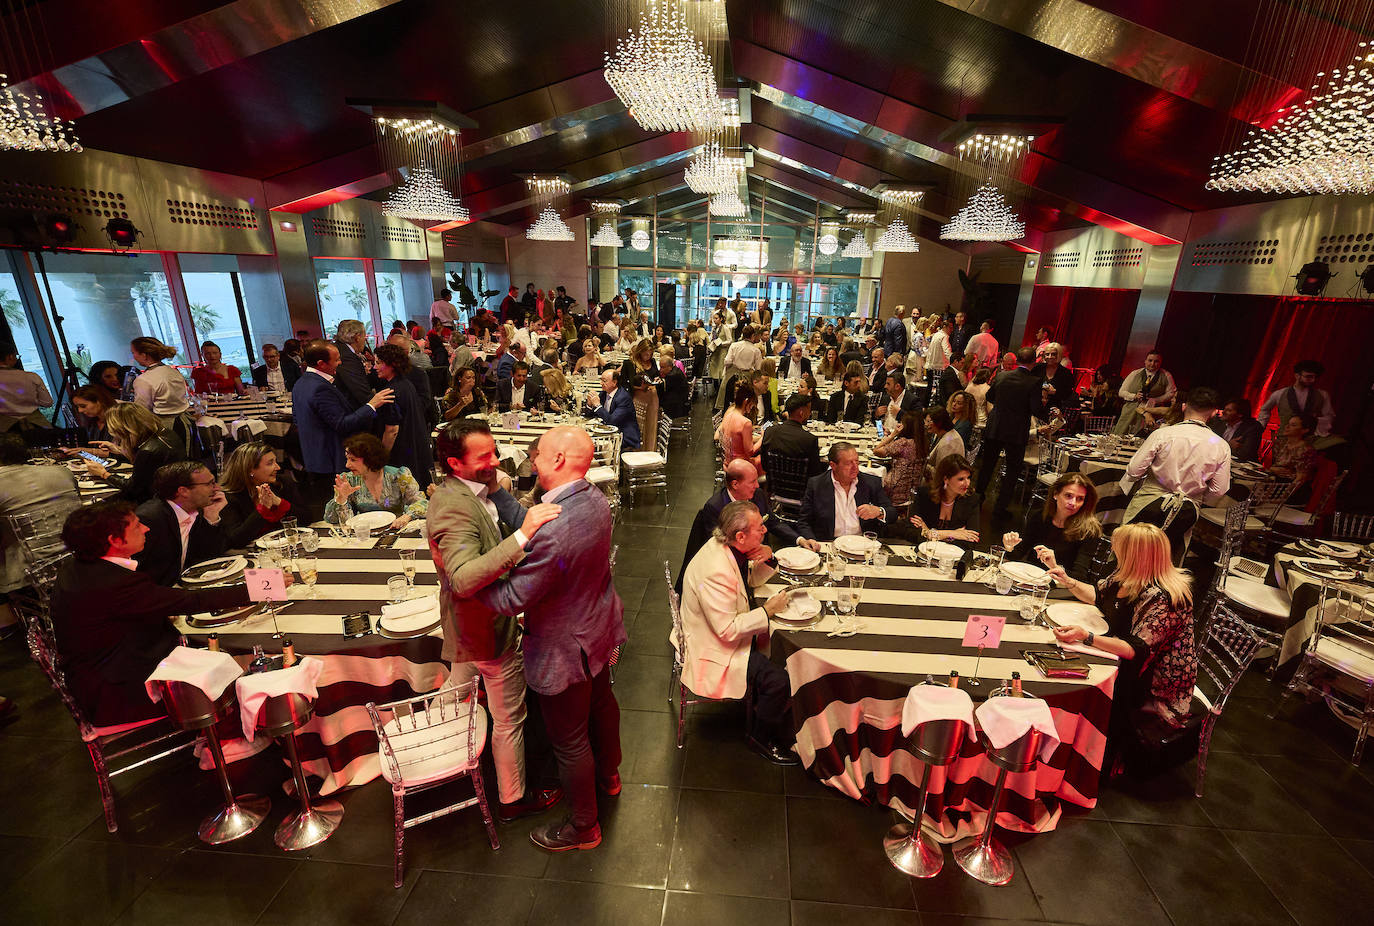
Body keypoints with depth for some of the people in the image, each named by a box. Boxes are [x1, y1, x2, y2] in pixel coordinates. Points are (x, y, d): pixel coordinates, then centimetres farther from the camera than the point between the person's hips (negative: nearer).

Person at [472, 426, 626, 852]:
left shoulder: (553, 532, -39)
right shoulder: (596, 500, -10)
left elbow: (511, 599, -28)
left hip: (564, 651, -9)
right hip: (599, 629, 9)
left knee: (570, 742, 15)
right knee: (601, 703, 31)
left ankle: (583, 826, 41)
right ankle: (608, 775, 59)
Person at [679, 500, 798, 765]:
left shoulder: (731, 549, -6)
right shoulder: (715, 572, -34)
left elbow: (753, 579, 12)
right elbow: (727, 630, -30)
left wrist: (767, 559, -9)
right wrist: (767, 610, -23)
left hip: (731, 628, 9)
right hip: (715, 647, -9)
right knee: (779, 680, -17)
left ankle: (764, 711, 24)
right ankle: (761, 736, 12)